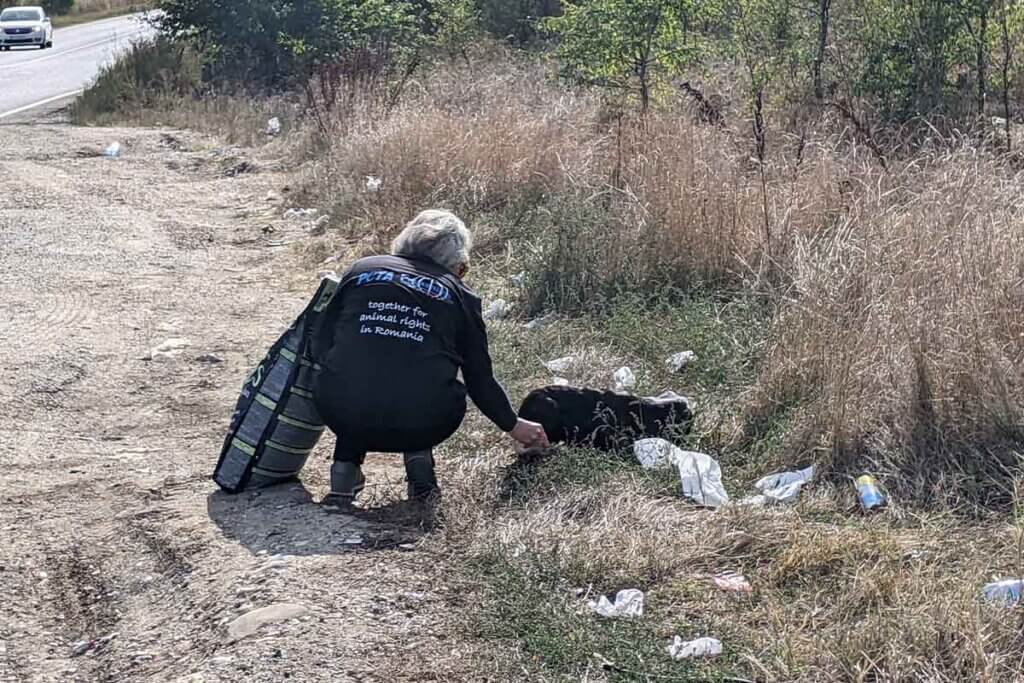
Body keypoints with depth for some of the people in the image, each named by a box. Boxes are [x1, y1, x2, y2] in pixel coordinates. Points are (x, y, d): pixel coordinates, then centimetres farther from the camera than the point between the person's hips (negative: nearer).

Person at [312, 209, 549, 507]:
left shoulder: (360, 270, 15)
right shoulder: (459, 295, 13)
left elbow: (321, 345, 16)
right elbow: (480, 379, 19)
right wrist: (514, 426, 35)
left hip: (345, 417, 1)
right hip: (421, 425, -1)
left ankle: (346, 468, 18)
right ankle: (419, 460, 14)